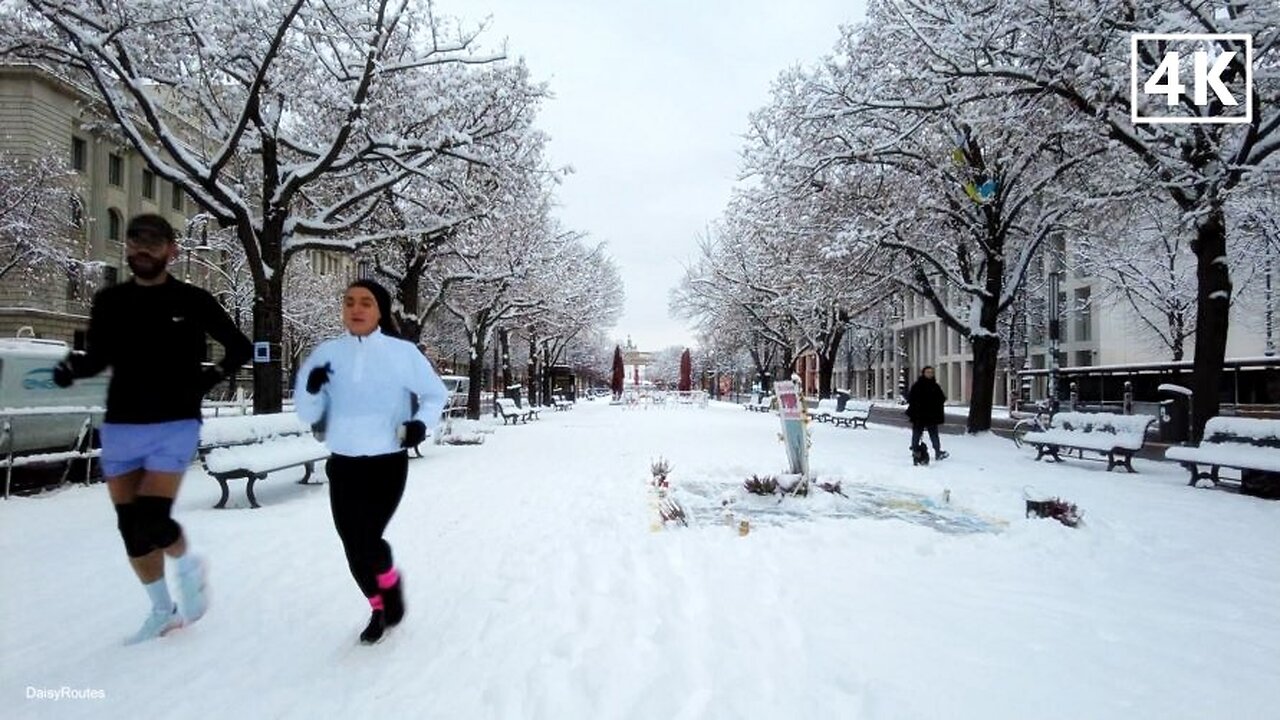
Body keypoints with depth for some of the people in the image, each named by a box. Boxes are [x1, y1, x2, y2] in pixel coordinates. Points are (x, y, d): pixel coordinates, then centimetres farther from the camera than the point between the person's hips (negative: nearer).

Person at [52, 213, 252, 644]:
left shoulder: (193, 301, -4)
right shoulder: (109, 302, 4)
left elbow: (241, 347, 6)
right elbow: (99, 356, 14)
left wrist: (215, 375, -8)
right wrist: (72, 366, -7)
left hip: (175, 427, -4)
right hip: (119, 429, 4)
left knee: (151, 521, -15)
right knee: (131, 529, 9)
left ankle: (188, 563, 19)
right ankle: (163, 611, 28)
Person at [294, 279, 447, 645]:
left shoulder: (402, 352, -7)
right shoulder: (327, 352, 0)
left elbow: (435, 393, 5)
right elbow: (308, 415, 3)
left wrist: (421, 423, -14)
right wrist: (311, 388, -18)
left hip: (388, 463, -3)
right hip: (343, 465, 4)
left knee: (367, 540, -11)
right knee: (353, 546, 10)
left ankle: (392, 582, 24)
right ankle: (379, 608, 38)